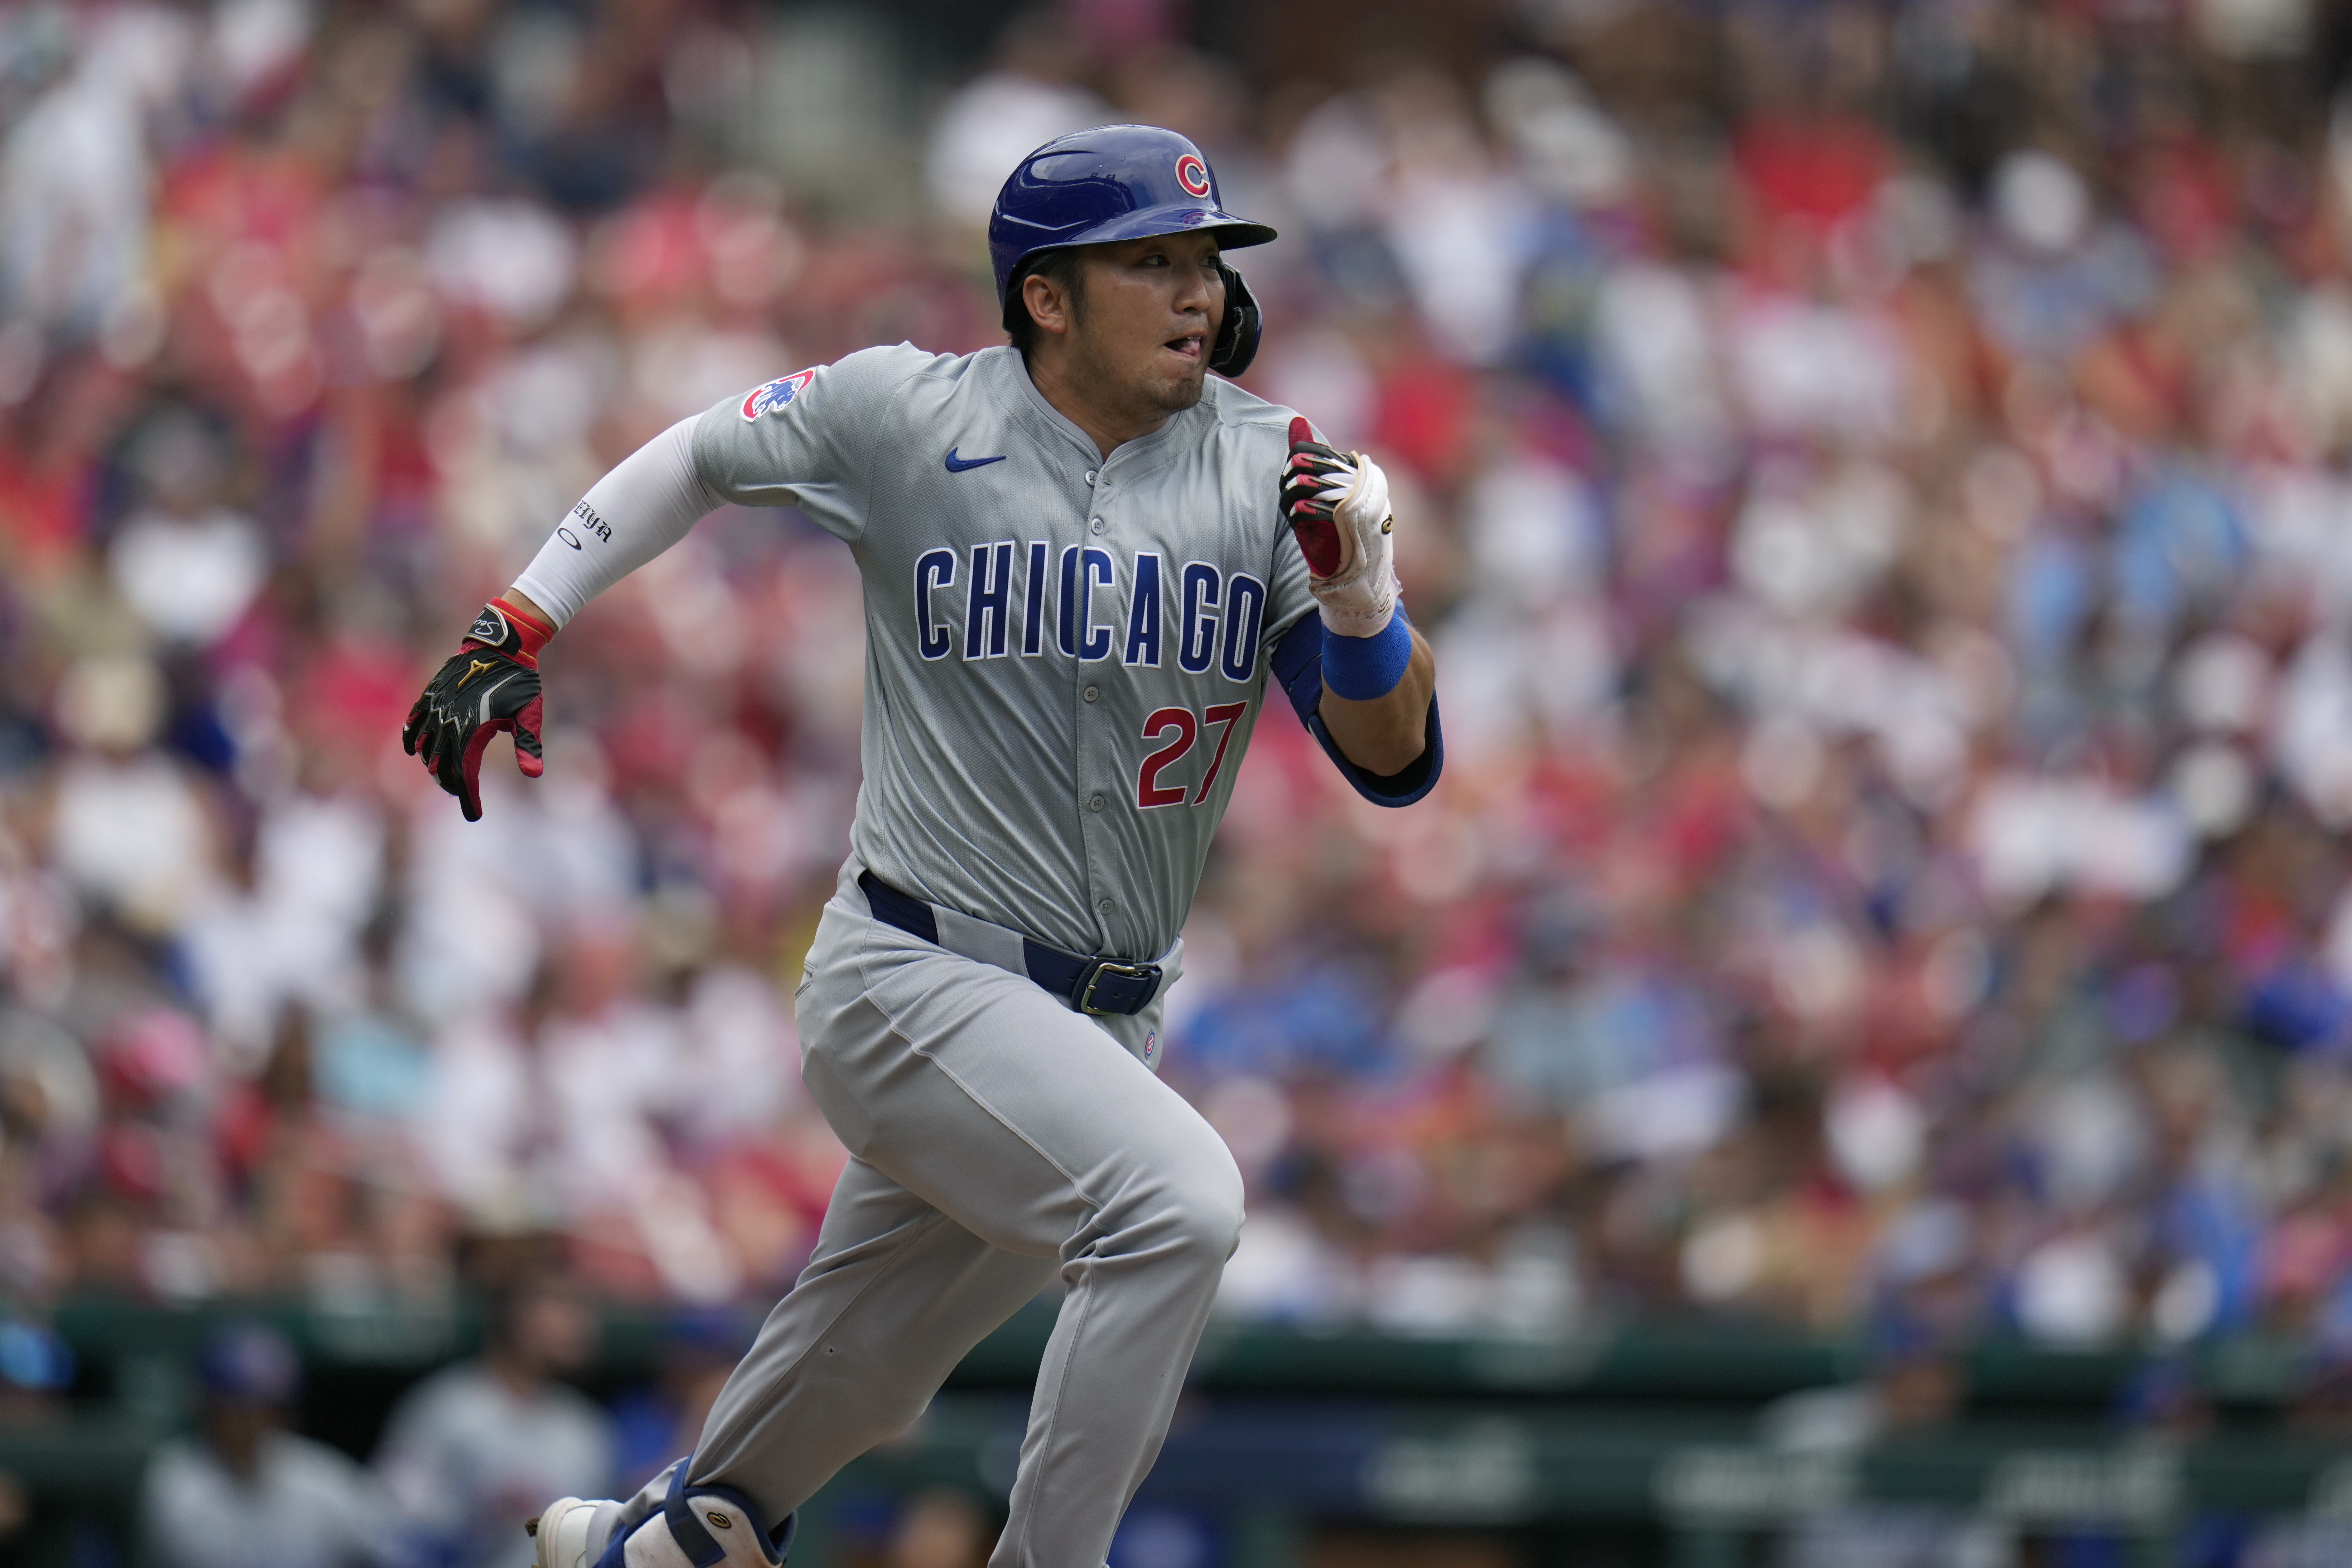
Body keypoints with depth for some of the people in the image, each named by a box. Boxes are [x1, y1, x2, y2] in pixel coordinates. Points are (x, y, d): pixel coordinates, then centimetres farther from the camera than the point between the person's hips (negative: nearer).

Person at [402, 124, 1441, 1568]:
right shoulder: (907, 418, -7)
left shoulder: (1272, 470, -3)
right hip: (917, 992, -4)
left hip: (1112, 1019, 5)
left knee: (855, 1396, 17)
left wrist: (1359, 596, -25)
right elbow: (700, 459, 12)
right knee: (1180, 1199, -30)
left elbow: (1397, 763, -6)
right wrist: (511, 633, 8)